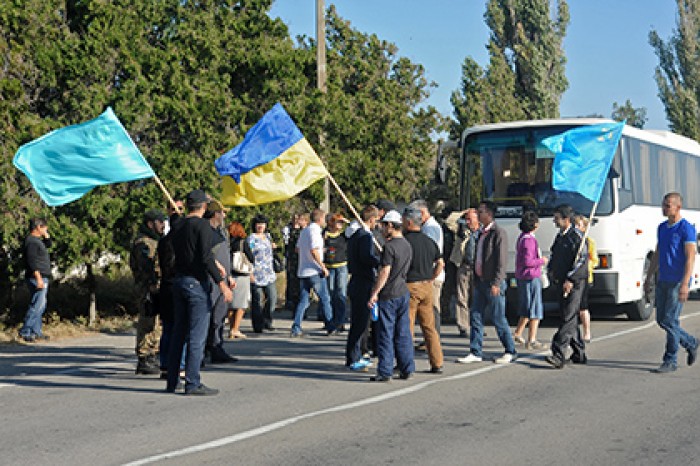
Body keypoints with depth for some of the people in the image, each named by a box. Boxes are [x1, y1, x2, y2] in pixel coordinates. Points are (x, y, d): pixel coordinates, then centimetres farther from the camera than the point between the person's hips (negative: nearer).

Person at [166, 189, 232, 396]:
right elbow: (205, 258, -20)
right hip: (196, 283, -8)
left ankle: (171, 382, 18)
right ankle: (192, 383, -5)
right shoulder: (202, 225, -11)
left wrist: (214, 264, 28)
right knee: (197, 336, -4)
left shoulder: (178, 227, 12)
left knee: (178, 333, 14)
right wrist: (221, 283, -20)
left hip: (178, 281, 8)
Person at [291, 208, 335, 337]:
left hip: (302, 272, 8)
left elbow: (298, 248, 21)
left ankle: (296, 328, -1)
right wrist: (323, 267, -17)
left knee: (303, 301, 7)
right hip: (314, 272, -8)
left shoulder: (304, 231, 14)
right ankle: (330, 327, 11)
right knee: (324, 299, 4)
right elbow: (314, 251, -23)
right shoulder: (315, 231, -13)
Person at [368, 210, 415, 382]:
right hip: (403, 293, 7)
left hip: (389, 295, -7)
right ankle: (406, 369, 14)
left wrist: (374, 293, -14)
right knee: (403, 333, 11)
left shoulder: (389, 246, -15)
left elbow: (385, 273, -17)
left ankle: (385, 372, 1)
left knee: (386, 334, -1)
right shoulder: (406, 245, 10)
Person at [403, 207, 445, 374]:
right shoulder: (429, 241, 10)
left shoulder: (405, 241, -11)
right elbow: (440, 263, 15)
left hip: (410, 286, -6)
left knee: (407, 327, 1)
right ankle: (437, 364, 10)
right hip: (427, 287, 6)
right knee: (429, 326, 10)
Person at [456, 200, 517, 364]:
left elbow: (501, 260, -17)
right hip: (480, 282, 8)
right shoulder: (482, 234, 15)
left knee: (499, 319, -1)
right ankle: (475, 352, 10)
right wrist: (476, 280, 15)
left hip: (493, 283, -8)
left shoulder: (498, 233, -12)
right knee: (475, 317, 5)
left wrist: (496, 283, -21)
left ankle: (511, 352, 11)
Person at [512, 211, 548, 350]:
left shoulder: (522, 238, 12)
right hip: (531, 277, -10)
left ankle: (517, 334, 23)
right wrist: (542, 261, -10)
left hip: (522, 277, 10)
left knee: (526, 309, 19)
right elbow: (527, 262, -23)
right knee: (535, 310, -3)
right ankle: (531, 341, -1)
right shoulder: (529, 240, -18)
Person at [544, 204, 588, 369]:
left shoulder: (576, 236, -10)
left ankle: (558, 354, -20)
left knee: (567, 319, -13)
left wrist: (570, 280, -20)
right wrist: (551, 271, 10)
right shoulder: (560, 236, 16)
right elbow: (554, 257, 27)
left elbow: (583, 260, -17)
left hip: (574, 284, -9)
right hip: (561, 283, 9)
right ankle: (579, 354, 22)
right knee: (571, 319, 13)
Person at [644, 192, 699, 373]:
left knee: (670, 320, -8)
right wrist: (649, 278, 19)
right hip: (663, 281, 8)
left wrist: (685, 284, -24)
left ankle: (671, 361, 1)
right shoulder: (662, 228, 13)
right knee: (661, 320, 10)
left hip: (678, 282, -8)